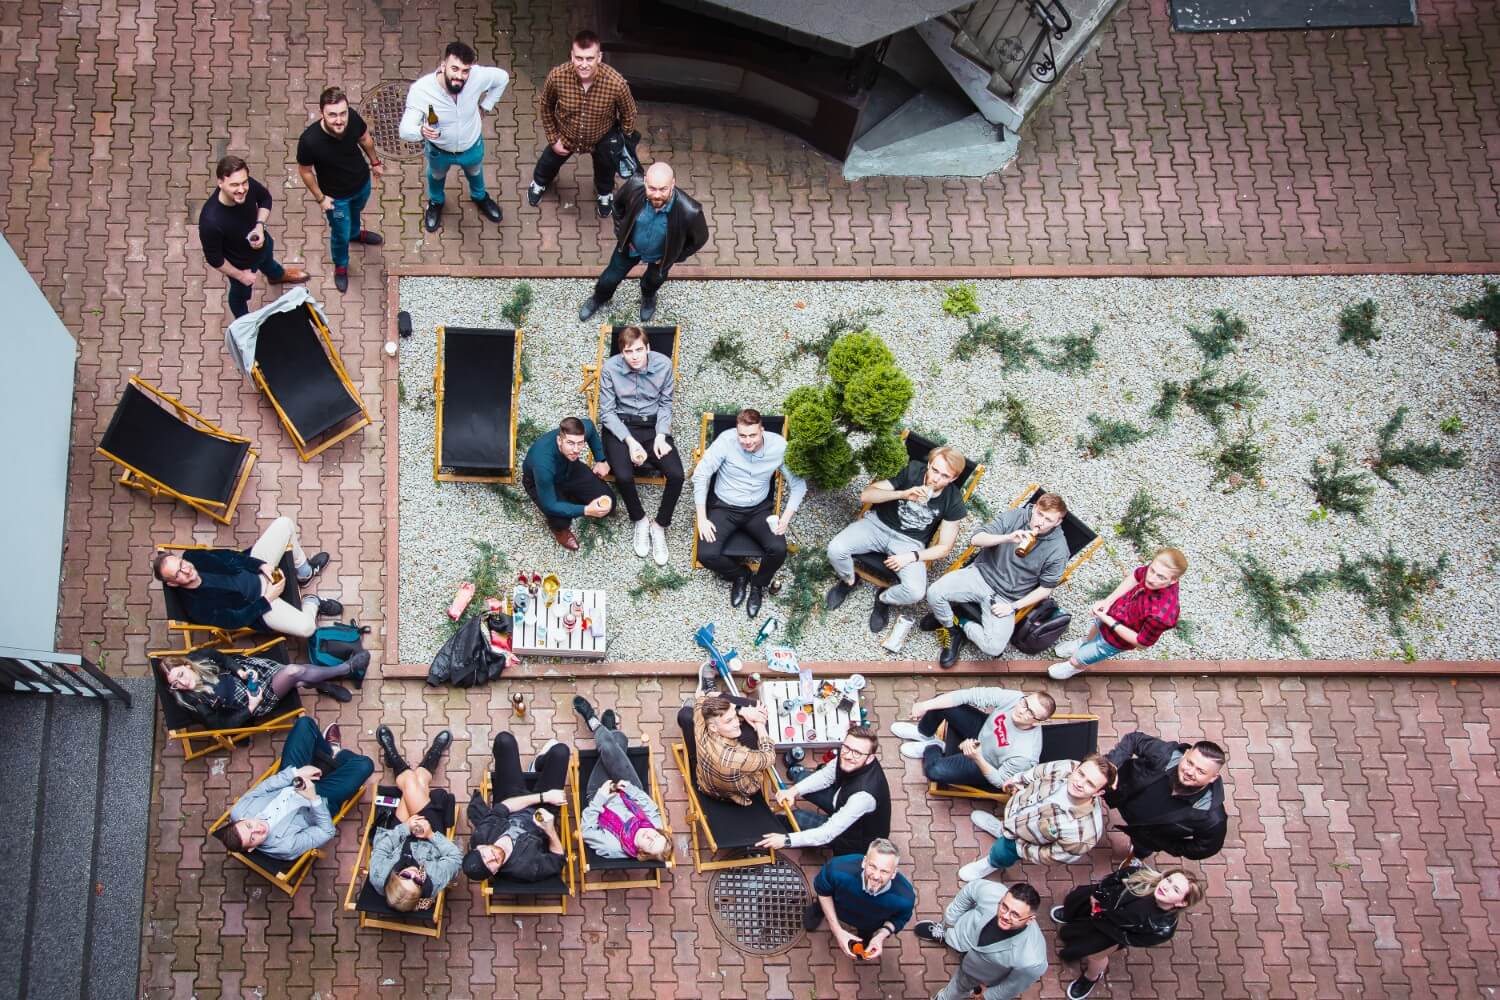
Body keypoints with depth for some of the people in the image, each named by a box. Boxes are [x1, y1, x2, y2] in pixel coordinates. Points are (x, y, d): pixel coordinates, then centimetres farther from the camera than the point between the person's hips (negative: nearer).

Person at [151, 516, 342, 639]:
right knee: (306, 627, -28)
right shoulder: (197, 607, -30)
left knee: (284, 524, -2)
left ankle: (304, 571, 23)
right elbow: (235, 620, -22)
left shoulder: (193, 557, -15)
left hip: (251, 570, 6)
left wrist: (260, 565, -11)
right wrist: (268, 599, -19)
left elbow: (226, 556, 1)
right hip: (254, 603, -6)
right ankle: (312, 603, 10)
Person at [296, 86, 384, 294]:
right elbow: (305, 171, -20)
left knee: (356, 211, 36)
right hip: (337, 195, -4)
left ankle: (355, 232, 70)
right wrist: (320, 198, -11)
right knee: (341, 234, 21)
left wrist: (375, 161, 9)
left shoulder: (353, 117, -31)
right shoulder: (310, 140, -41)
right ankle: (341, 265, 53)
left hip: (362, 182, 4)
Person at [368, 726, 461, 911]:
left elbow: (381, 845, -24)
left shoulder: (379, 877, -44)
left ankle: (394, 759, 41)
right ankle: (431, 758, 40)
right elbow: (455, 857, -26)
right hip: (430, 839, -1)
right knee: (419, 774, 1)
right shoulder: (435, 882, -45)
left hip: (401, 837, 1)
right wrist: (432, 835, -31)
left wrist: (405, 828, -27)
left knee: (409, 779, 3)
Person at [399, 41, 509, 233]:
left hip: (472, 146, 1)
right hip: (439, 150, -1)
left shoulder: (477, 76, -34)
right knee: (436, 176, 33)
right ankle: (436, 202, 67)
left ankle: (480, 197, 69)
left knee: (475, 172, 35)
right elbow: (404, 130, -37)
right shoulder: (421, 89, -39)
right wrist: (421, 131, -59)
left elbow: (502, 77, -12)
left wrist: (485, 106, -9)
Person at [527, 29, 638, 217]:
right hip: (565, 135, 1)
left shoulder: (616, 83, -38)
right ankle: (540, 182, 65)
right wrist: (553, 139, -7)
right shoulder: (557, 76, -35)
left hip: (603, 138, -1)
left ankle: (605, 194, 63)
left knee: (606, 167, 28)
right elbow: (545, 105, -12)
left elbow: (628, 115, -17)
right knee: (550, 161, 29)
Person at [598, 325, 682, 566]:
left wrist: (661, 436, -11)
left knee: (676, 475, -21)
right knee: (623, 476, -29)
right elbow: (607, 412, -8)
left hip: (653, 425, 2)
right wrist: (630, 441, -19)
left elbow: (665, 404, 3)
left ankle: (660, 526, 3)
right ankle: (640, 521, 2)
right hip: (621, 426, -2)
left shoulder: (664, 364, -9)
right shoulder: (610, 368, -13)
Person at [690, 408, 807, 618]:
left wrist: (785, 519, -16)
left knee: (778, 549, -24)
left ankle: (758, 585, 10)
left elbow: (798, 483, -5)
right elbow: (700, 475, -14)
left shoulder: (779, 446, -16)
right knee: (706, 554, -23)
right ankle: (739, 574, 12)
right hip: (724, 507, -1)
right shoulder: (726, 440, -22)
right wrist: (702, 518, -17)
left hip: (758, 509, 1)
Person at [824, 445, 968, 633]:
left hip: (909, 542, 0)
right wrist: (903, 494, -31)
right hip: (878, 524, 0)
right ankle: (849, 581, 10)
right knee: (835, 549, -26)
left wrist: (912, 557, -17)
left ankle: (884, 598, 10)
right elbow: (866, 495, -17)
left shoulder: (953, 500, -12)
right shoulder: (911, 471, -15)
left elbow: (944, 548, -3)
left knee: (915, 592, -27)